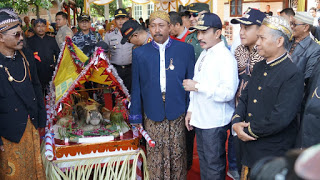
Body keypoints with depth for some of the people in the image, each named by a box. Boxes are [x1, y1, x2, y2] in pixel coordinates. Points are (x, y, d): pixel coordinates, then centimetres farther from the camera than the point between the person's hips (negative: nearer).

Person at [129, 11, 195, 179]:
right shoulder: (139, 53, 4)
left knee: (178, 156, 11)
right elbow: (136, 87, 6)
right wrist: (135, 117, 4)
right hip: (152, 116, 1)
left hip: (178, 114, 0)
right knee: (154, 157, 9)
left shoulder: (186, 49, 2)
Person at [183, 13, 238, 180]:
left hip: (215, 122, -8)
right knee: (203, 159, 21)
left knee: (214, 165, 7)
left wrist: (197, 86, -21)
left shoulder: (225, 57, -17)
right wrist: (191, 110, 13)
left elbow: (228, 92, -26)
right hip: (199, 118, 8)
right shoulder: (204, 54, 9)